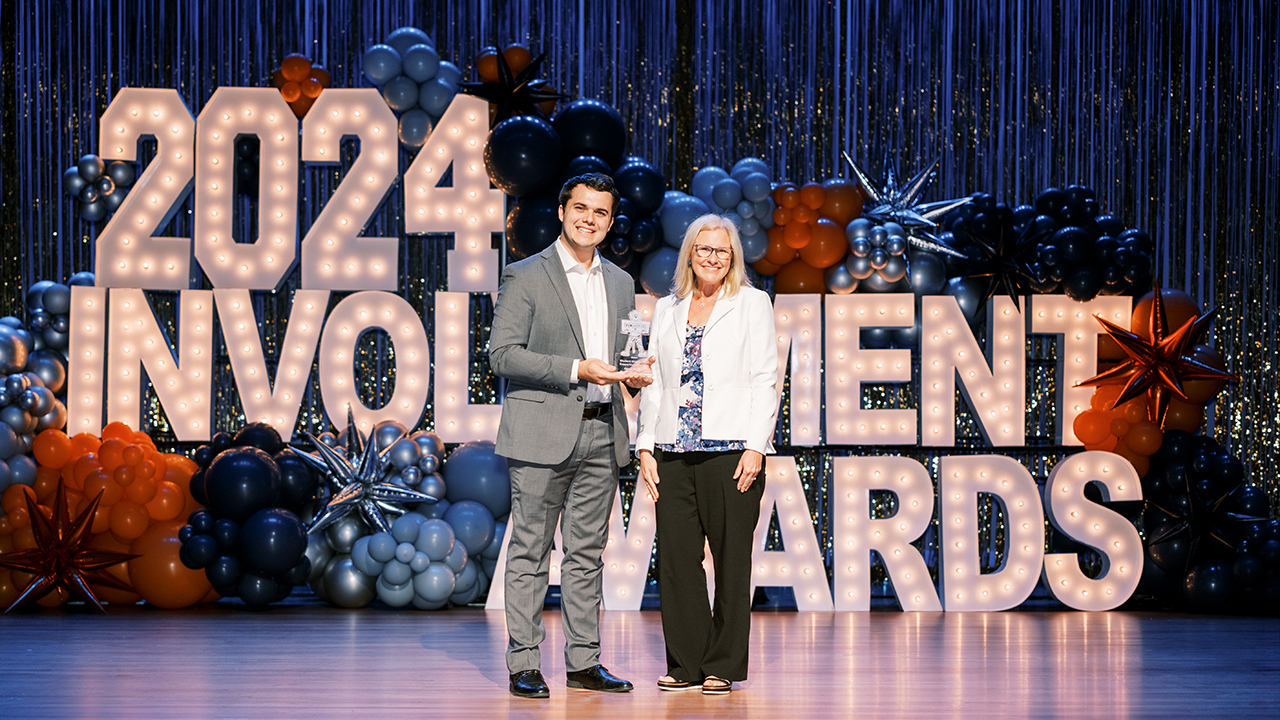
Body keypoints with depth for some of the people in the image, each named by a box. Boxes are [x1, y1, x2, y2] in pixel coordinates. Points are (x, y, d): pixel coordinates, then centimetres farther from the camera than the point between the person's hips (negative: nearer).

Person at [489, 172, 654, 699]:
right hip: (543, 434, -5)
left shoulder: (620, 283, 16)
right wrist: (574, 370, -18)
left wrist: (635, 372, 0)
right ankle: (524, 665, 2)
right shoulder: (526, 276, -3)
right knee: (530, 553, -2)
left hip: (601, 433, 5)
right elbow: (501, 354, -10)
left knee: (587, 553, 9)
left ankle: (584, 661, 15)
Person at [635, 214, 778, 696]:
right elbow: (653, 382, 16)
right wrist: (646, 446, 6)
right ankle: (686, 662, 10)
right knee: (676, 556, 0)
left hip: (731, 451, -3)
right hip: (674, 452, 3)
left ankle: (724, 666, 8)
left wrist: (755, 446, -9)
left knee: (731, 559, 0)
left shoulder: (753, 304, 6)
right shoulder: (666, 310, 16)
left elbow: (765, 379, 0)